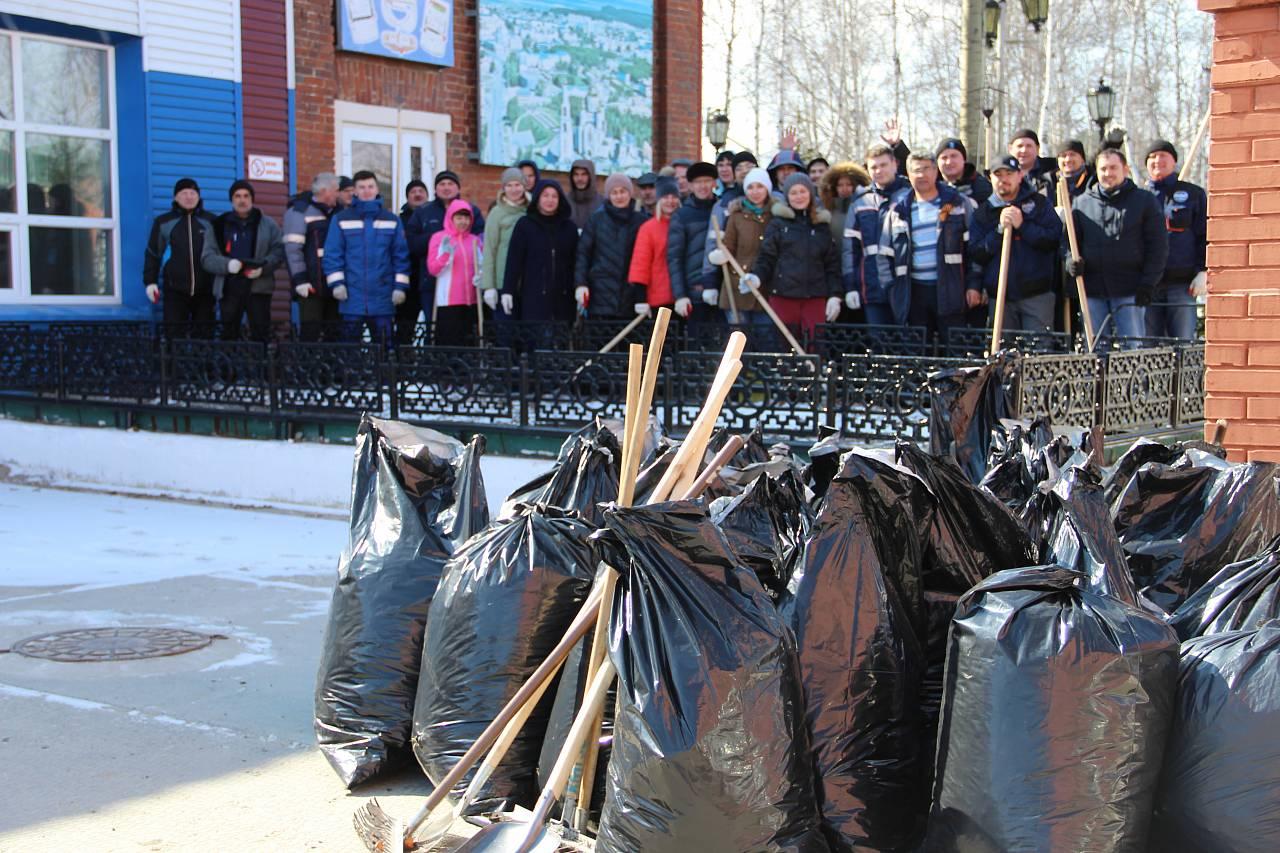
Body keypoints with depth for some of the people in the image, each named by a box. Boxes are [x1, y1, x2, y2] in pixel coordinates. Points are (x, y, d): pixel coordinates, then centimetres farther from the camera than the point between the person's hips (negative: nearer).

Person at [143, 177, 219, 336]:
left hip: (205, 290, 1)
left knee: (205, 334, 5)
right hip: (175, 290, -1)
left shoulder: (211, 222, 8)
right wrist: (150, 281, 2)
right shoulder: (163, 222, 7)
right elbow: (152, 253, 11)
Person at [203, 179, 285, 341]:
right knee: (229, 334, 6)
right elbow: (207, 257, 3)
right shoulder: (219, 225, 8)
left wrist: (263, 267, -17)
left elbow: (279, 250, 2)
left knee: (261, 334, -1)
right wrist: (228, 264, -17)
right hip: (228, 288, 1)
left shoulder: (267, 224, 7)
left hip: (259, 288, -1)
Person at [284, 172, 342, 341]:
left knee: (333, 333, 7)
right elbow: (292, 248, -10)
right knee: (310, 333, -7)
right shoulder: (300, 211, -2)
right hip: (312, 286, -7)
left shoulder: (336, 212, 18)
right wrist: (300, 280, -17)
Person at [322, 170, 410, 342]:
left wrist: (400, 286, 0)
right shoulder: (341, 219, 4)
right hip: (351, 296, -1)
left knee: (385, 343, 4)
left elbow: (401, 255, 7)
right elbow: (332, 254, 0)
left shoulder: (392, 220, 9)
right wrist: (336, 283, -9)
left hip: (382, 296, 1)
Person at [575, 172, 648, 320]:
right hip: (601, 297, 0)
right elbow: (582, 253, 6)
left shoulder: (641, 221, 7)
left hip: (630, 299, 0)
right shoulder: (597, 219, 8)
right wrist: (580, 284, -6)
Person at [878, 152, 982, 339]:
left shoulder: (959, 204, 5)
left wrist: (974, 285, -5)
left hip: (950, 289, -3)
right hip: (915, 291, 3)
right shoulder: (899, 210, 12)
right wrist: (892, 288, 8)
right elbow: (885, 255, 16)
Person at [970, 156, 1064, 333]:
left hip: (1036, 293, -2)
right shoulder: (983, 212, 11)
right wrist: (1000, 230, -10)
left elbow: (1055, 238, -5)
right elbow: (977, 255, 1)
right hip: (999, 296, 2)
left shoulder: (1039, 203, 7)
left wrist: (1023, 225, -12)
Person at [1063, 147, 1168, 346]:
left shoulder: (1145, 201, 5)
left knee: (1132, 347, -3)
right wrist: (1071, 262, -8)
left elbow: (1158, 246, 2)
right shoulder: (1081, 202, 13)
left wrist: (1148, 283, -6)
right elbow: (1067, 240, 13)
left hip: (1130, 292, -3)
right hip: (1092, 291, 3)